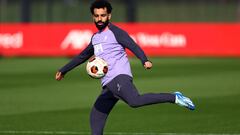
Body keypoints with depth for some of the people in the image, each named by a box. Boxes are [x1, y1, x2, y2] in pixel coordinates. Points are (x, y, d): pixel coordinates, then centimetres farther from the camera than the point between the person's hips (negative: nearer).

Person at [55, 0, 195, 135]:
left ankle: (174, 97, -29)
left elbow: (133, 46, -15)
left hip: (119, 77, -8)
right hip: (108, 85, 8)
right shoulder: (95, 37, 24)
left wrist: (145, 60, -33)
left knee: (135, 101, -34)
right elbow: (83, 56, 39)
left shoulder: (115, 32, 0)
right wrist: (63, 70, 45)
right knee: (95, 119, 6)